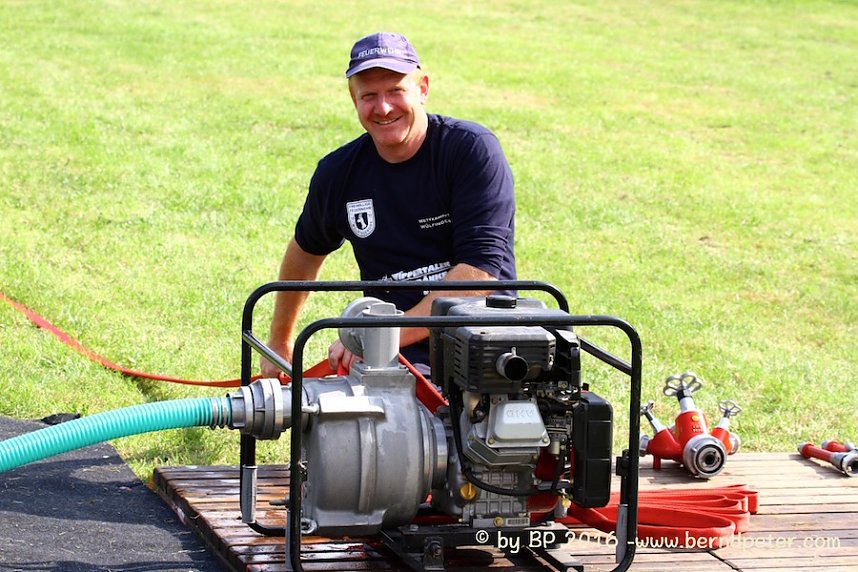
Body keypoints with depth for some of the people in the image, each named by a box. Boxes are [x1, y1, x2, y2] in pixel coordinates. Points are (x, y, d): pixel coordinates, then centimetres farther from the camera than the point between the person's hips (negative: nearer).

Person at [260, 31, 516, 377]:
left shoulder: (473, 150, -7)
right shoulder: (337, 173, 8)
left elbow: (481, 270, -17)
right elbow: (306, 252, 30)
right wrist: (280, 342, 38)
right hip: (399, 366, 3)